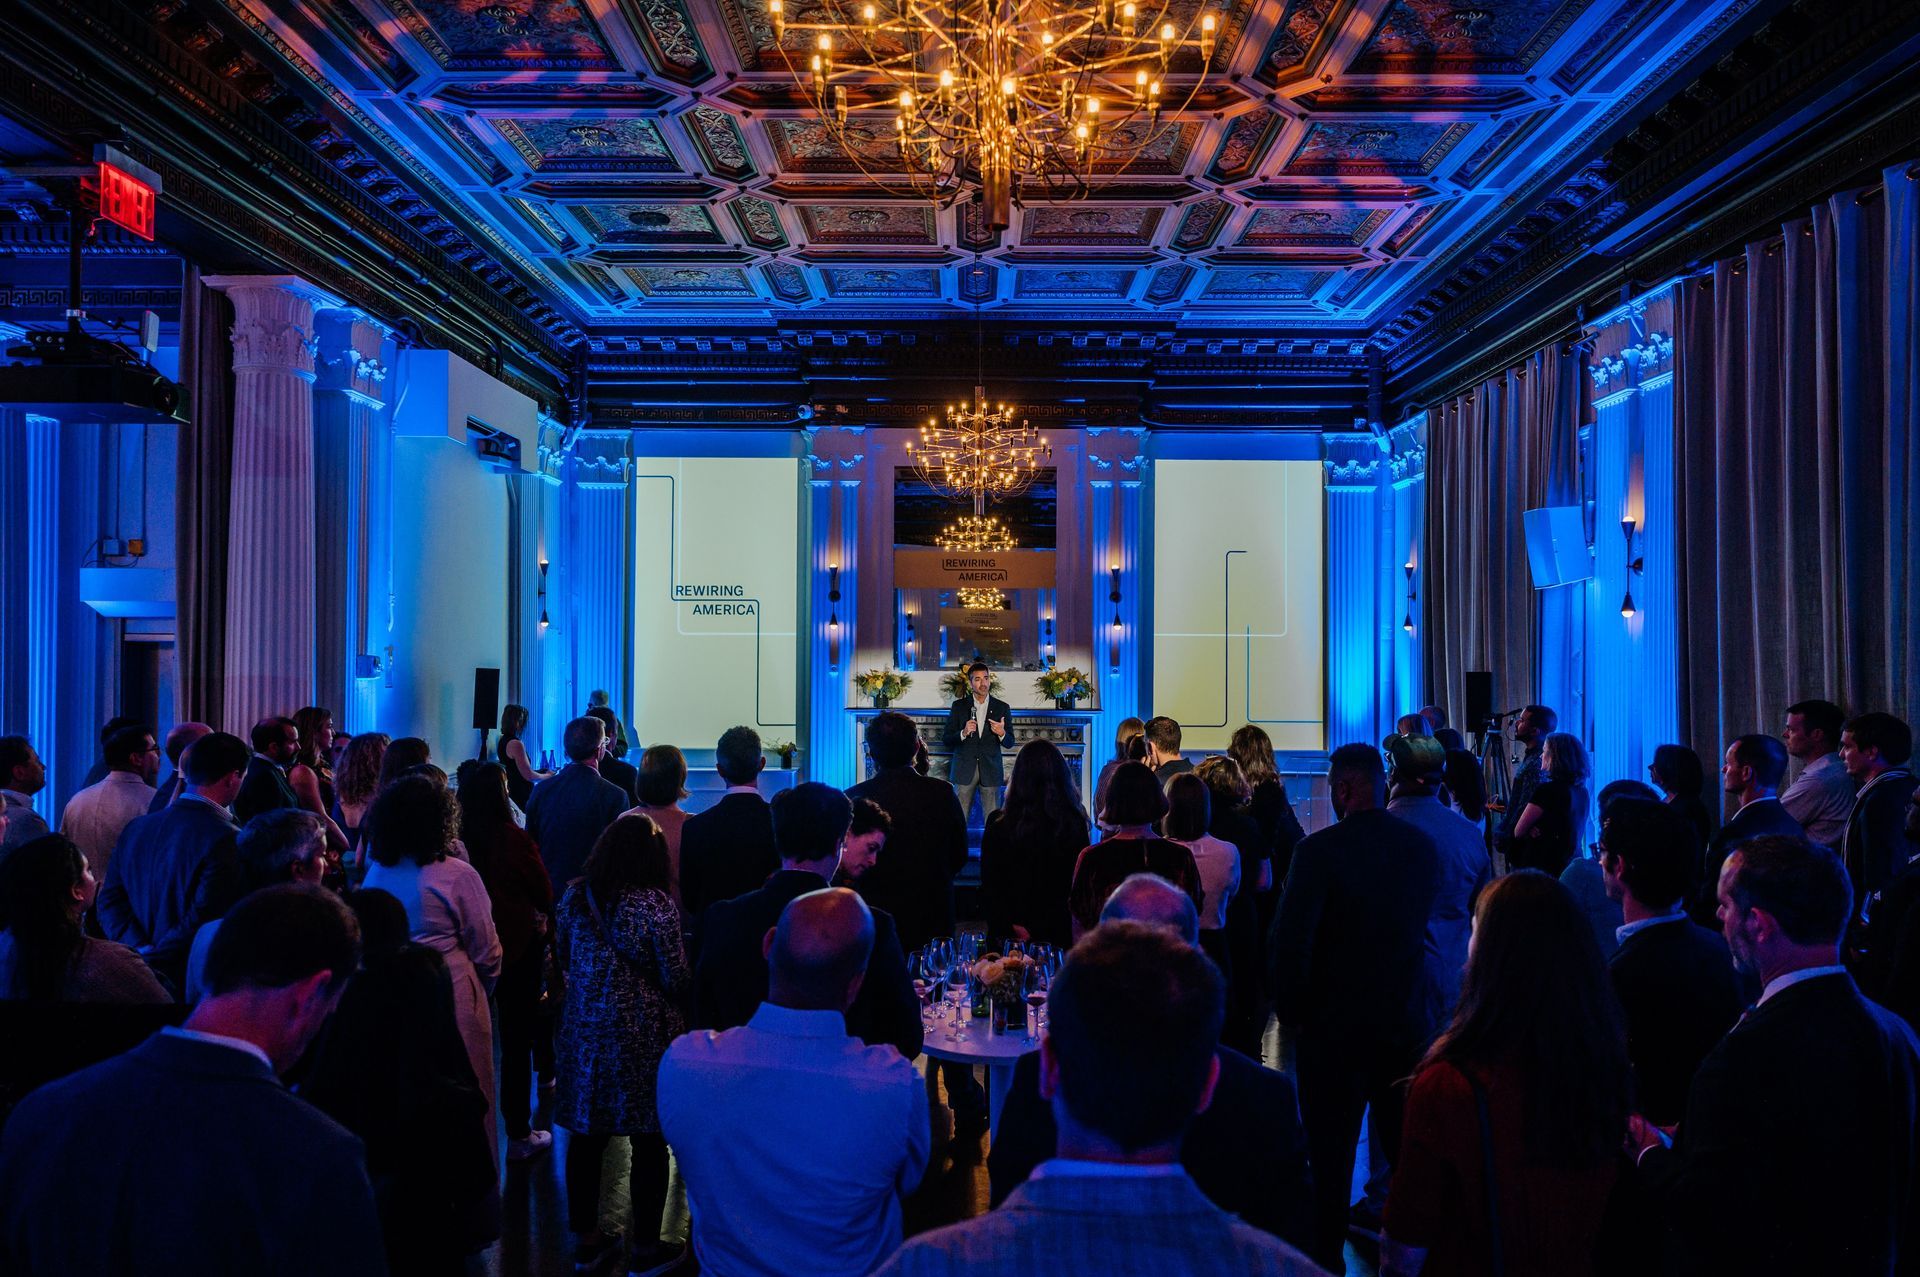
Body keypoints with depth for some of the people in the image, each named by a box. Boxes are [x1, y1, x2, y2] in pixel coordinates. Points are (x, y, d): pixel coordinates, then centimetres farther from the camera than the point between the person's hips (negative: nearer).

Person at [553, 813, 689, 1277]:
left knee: (587, 1134, 16)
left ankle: (585, 1238, 30)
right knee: (649, 1142, 8)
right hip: (642, 1038, -5)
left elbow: (564, 960, 13)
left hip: (583, 1032, 5)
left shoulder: (574, 898, 0)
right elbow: (676, 980, -12)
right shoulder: (657, 907, -16)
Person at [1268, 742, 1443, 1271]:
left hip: (1334, 1024, -4)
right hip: (1409, 1022, 5)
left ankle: (1327, 1257, 18)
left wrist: (1290, 1011, -7)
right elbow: (1425, 927, 9)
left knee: (1331, 1155, 8)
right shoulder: (1423, 846, -1)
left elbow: (1288, 940, -19)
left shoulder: (1319, 849, -18)